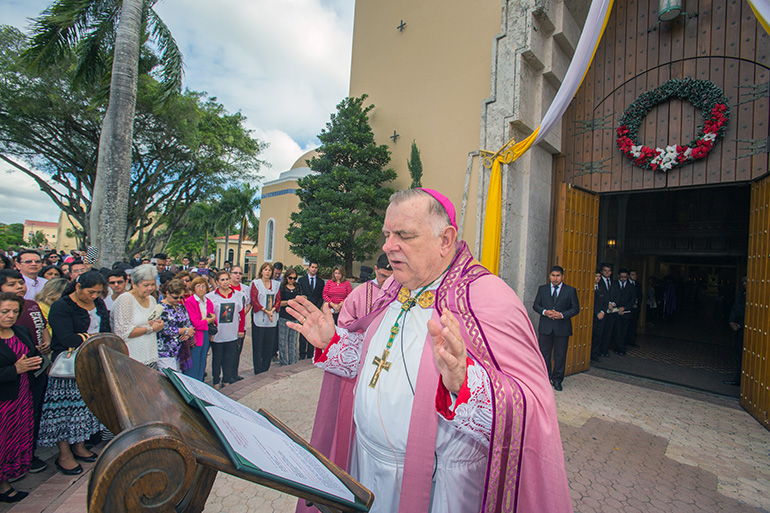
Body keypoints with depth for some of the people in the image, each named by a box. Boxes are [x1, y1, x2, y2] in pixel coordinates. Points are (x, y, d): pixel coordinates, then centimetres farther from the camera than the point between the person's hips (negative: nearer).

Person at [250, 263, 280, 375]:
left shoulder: (276, 284, 11)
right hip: (259, 318, -3)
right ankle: (258, 371, 12)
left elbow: (278, 300, 9)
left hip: (272, 319, 3)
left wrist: (272, 310, -8)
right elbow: (254, 300, -6)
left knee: (270, 344, 5)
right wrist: (266, 311, -13)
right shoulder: (256, 283, 1)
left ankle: (265, 370, 18)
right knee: (258, 345, 1)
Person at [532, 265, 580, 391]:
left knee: (560, 355, 6)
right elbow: (535, 305, 8)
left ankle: (557, 380, 21)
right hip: (545, 327, 1)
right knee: (544, 354, 8)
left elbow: (576, 308, 1)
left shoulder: (570, 290, 2)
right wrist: (544, 312, -11)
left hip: (562, 328, -1)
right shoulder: (542, 289, 7)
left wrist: (562, 314, -14)